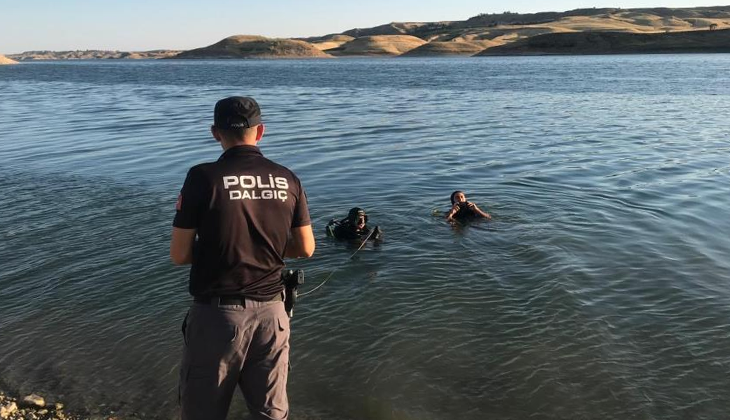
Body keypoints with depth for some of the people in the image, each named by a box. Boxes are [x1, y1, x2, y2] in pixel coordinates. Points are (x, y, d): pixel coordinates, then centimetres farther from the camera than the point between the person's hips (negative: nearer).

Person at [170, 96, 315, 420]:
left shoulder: (203, 177, -10)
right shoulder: (288, 180, 0)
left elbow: (179, 255, -7)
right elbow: (305, 249, 7)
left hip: (217, 312, -3)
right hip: (270, 311, 4)